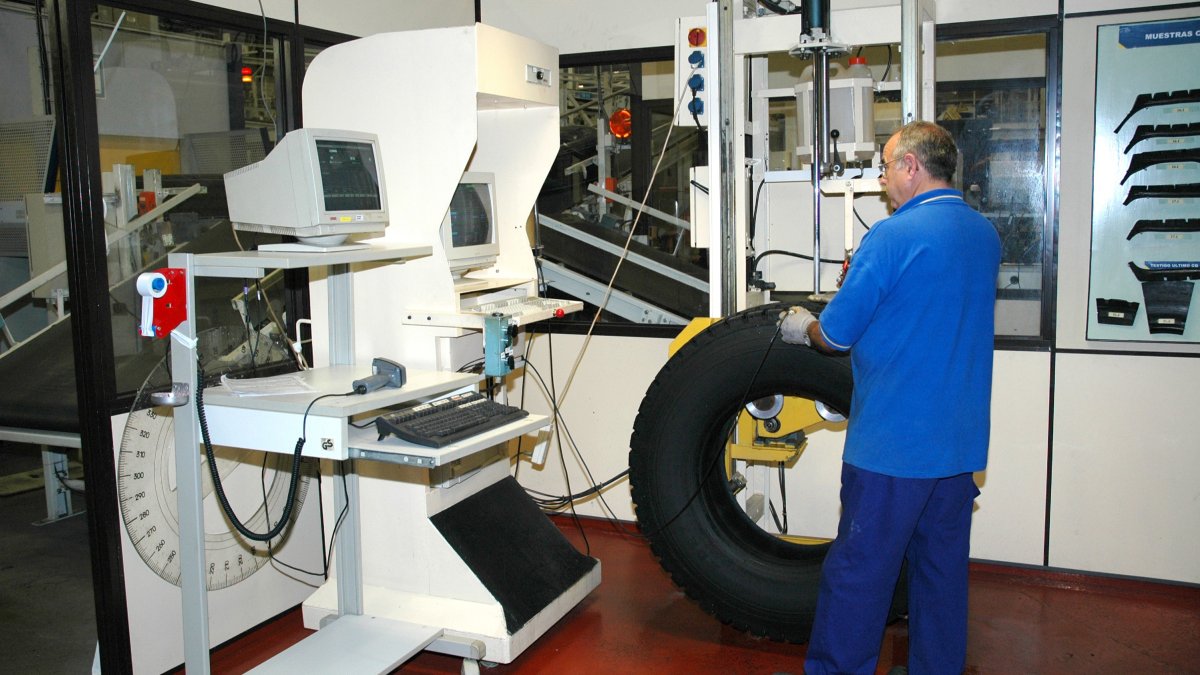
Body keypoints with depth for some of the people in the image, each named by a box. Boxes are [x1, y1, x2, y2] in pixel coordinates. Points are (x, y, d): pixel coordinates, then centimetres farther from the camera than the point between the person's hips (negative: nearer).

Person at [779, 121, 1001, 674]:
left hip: (892, 442, -7)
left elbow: (836, 334, -13)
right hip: (960, 442, 8)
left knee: (859, 570, 5)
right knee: (943, 567, 17)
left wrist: (802, 327, 8)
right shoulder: (985, 234, 7)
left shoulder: (892, 237, -17)